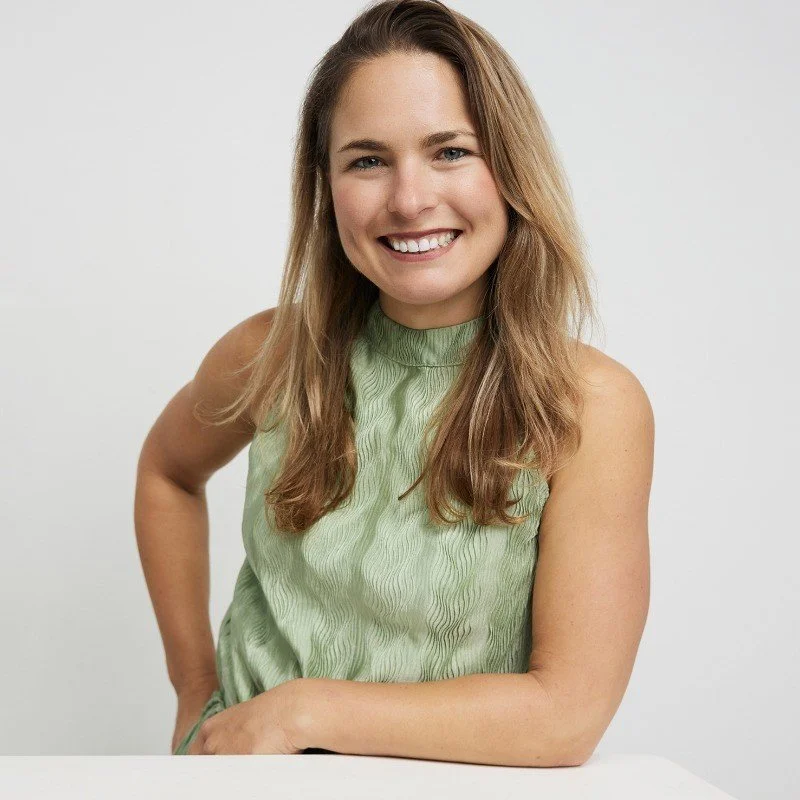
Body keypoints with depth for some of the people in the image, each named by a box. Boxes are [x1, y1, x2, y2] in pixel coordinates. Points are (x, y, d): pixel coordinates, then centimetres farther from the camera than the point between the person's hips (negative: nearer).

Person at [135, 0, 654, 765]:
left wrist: (304, 709, -13)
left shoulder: (593, 406, -14)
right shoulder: (273, 355, -5)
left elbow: (569, 714, -15)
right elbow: (167, 472, 16)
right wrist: (194, 686, 9)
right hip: (246, 767, 3)